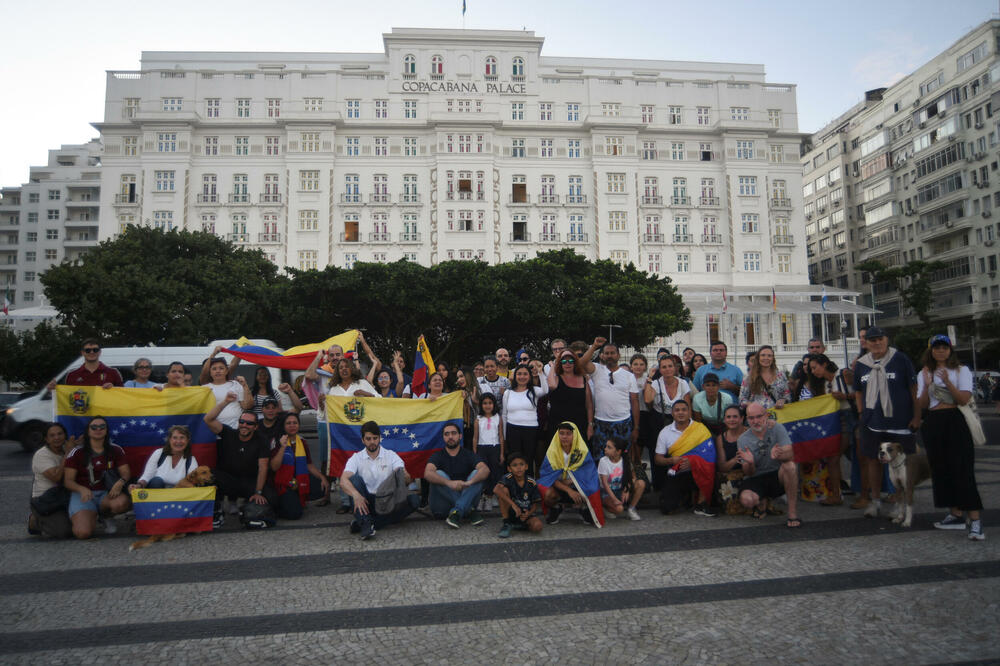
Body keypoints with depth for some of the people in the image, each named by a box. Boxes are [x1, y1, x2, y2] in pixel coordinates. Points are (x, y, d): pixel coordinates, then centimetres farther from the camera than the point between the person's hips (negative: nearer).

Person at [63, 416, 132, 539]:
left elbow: (126, 473, 5)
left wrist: (121, 482, -20)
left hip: (106, 493, 2)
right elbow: (68, 481, -1)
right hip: (83, 494, -1)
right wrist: (82, 489, -23)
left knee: (122, 502, -36)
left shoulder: (116, 450, 7)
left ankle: (106, 516, 4)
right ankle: (92, 516, 14)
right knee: (83, 533, -26)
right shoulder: (77, 452, 1)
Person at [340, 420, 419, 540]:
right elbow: (343, 481, -15)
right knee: (355, 479, -25)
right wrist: (356, 494, -36)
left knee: (414, 499, -25)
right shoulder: (356, 458, 2)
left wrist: (403, 478, -33)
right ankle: (366, 523, -34)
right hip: (365, 502, -1)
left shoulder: (391, 455, 5)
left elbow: (407, 479, -6)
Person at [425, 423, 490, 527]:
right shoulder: (438, 456, 4)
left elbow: (486, 470, -14)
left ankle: (456, 512, -32)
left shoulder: (468, 455, 7)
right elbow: (427, 474, -20)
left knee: (477, 473, -17)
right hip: (443, 503, -1)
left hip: (466, 497, 1)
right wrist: (449, 483, -37)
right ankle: (469, 510, -25)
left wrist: (470, 481, -35)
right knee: (438, 474, -22)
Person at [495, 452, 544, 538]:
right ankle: (507, 524, -13)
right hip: (510, 512, -1)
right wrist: (513, 505, -39)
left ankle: (519, 525, 4)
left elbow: (536, 503, -2)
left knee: (537, 526, -30)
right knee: (504, 490, -27)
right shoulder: (508, 478, -17)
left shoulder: (531, 482, -11)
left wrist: (529, 513, -24)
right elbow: (496, 490, -36)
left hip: (526, 513, 1)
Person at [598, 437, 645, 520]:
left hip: (621, 491, 4)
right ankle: (606, 506, 1)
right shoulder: (603, 461, -15)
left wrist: (627, 490, -18)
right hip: (607, 493, -4)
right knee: (619, 508, -34)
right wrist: (614, 499, -29)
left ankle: (631, 508, -5)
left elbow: (633, 477, 1)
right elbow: (605, 483, -18)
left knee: (641, 483, -20)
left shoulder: (625, 461, -6)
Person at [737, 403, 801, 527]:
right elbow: (748, 473, -8)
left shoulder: (776, 428, -7)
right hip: (756, 480, 1)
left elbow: (789, 454, -21)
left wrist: (778, 455, -46)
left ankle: (793, 513, -22)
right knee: (746, 500, -30)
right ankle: (762, 501, 10)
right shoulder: (743, 439, -5)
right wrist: (750, 463, -32)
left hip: (777, 475, -1)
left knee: (790, 465, -33)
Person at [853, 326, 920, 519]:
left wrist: (916, 416, -7)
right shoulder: (861, 364, 7)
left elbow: (914, 388, -4)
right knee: (873, 460, 9)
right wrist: (862, 414, 11)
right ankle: (875, 500, 22)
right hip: (872, 423, 4)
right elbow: (858, 391, 19)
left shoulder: (900, 359, -5)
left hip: (901, 422, -3)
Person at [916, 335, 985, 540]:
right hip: (933, 424, 4)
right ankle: (956, 515, 16)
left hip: (956, 422, -4)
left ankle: (975, 520, -9)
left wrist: (947, 382, -21)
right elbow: (921, 405, 6)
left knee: (963, 469, -10)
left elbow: (964, 399, -8)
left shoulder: (962, 370, 4)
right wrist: (927, 385, -9)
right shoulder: (924, 374, 12)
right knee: (941, 470, 6)